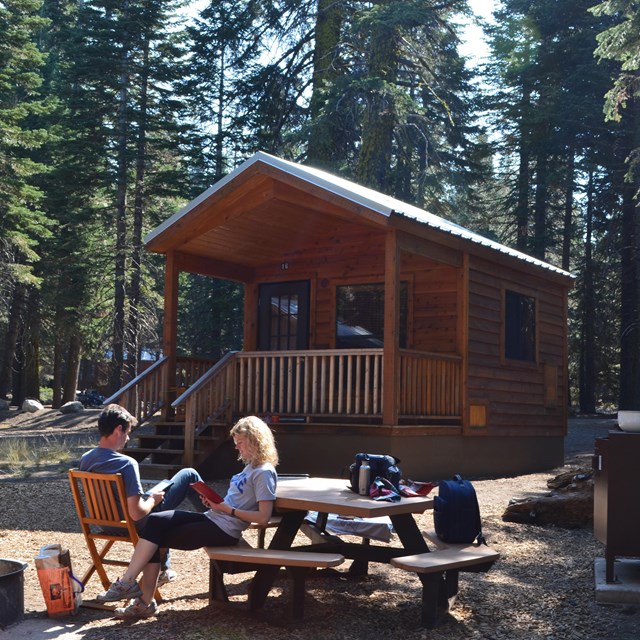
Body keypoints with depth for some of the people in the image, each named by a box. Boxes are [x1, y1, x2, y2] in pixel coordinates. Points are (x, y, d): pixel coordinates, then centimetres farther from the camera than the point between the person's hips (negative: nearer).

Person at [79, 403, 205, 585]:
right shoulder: (127, 464, -30)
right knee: (189, 475, 6)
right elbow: (136, 514, -32)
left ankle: (163, 569, 42)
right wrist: (153, 500, -10)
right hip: (135, 526, -7)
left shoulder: (85, 460, -7)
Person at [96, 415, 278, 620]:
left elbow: (263, 517, -20)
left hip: (224, 530, -9)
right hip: (212, 519, 9)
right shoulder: (251, 466, 18)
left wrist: (227, 509, -16)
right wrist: (216, 502, 4)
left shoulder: (264, 472, -12)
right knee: (155, 521, -9)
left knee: (156, 539, -10)